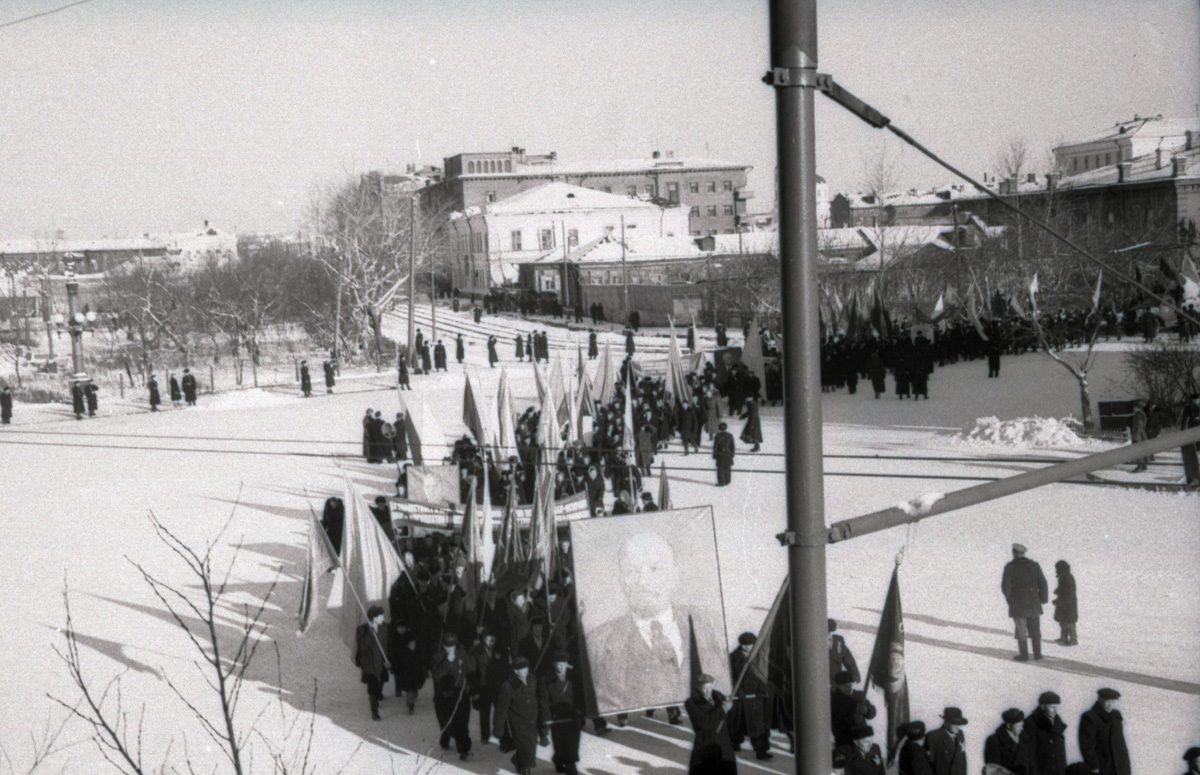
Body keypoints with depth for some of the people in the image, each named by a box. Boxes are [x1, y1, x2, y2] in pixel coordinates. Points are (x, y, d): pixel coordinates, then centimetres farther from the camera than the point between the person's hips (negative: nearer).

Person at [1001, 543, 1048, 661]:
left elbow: (1005, 586, -12)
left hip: (1017, 604, -3)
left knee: (1021, 630, 5)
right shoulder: (1034, 566, 0)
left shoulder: (1010, 567, -9)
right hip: (1033, 604, 3)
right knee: (1035, 629, 14)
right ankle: (1037, 653, 16)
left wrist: (1009, 598, 6)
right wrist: (1043, 599, 11)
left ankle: (1024, 655, 4)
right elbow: (1042, 584, -1)